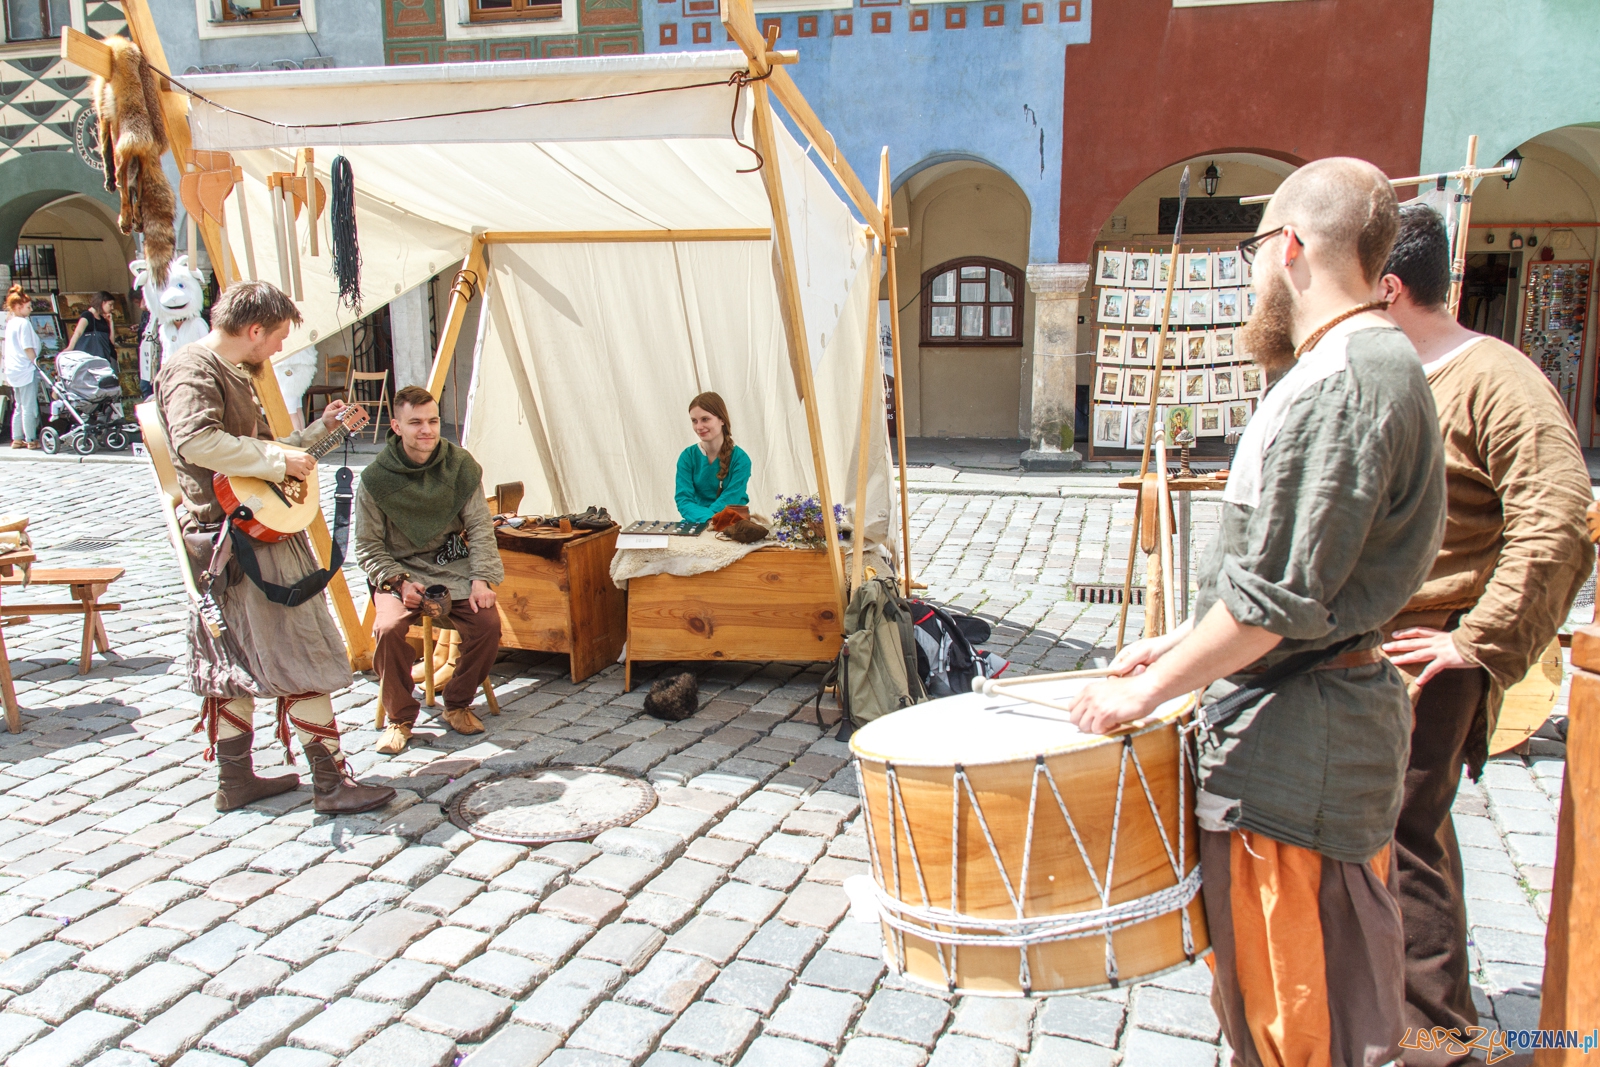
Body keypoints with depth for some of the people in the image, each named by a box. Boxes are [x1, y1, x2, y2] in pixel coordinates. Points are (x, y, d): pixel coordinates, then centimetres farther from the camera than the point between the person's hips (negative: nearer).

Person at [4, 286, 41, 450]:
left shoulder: (10, 323, 15)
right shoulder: (24, 323, -13)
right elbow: (28, 348, -18)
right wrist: (36, 363, -10)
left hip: (13, 370, 9)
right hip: (26, 369, -9)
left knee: (19, 406, 14)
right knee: (29, 407, -4)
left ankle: (17, 439, 17)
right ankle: (31, 440, 0)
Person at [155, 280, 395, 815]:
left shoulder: (233, 373, 18)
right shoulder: (192, 369, -14)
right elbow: (196, 442, -32)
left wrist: (320, 427, 24)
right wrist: (280, 460, -25)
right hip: (243, 537, -11)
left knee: (234, 661, 15)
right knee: (303, 661, -6)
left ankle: (236, 781, 24)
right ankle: (331, 783, 1)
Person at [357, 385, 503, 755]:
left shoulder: (460, 466, -2)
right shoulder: (376, 479, -7)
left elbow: (480, 528, 0)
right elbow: (368, 546, -1)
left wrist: (482, 578, -13)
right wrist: (399, 581, -16)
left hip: (454, 568, 2)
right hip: (400, 571, -1)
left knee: (487, 623, -23)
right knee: (389, 628, -30)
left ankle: (458, 705, 2)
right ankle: (400, 718, -6)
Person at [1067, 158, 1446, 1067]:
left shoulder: (1343, 381, -20)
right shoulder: (1377, 362, 14)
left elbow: (1278, 598, -24)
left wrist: (1150, 690, -14)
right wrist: (1185, 644, 17)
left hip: (1297, 749, -10)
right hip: (1317, 721, 10)